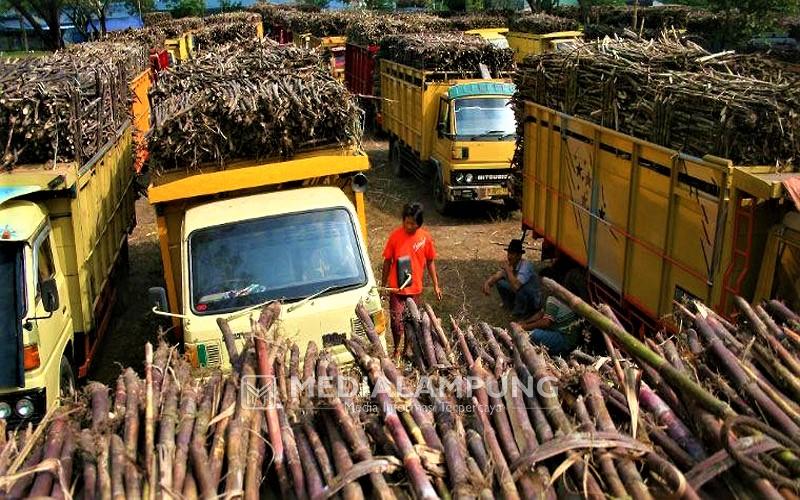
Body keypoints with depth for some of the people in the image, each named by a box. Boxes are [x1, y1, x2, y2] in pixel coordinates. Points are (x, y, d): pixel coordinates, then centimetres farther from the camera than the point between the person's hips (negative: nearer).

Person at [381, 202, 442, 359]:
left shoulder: (425, 237, -5)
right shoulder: (395, 236, -10)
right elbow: (387, 261, -2)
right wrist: (383, 285, 0)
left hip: (415, 287, 2)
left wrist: (436, 285, 5)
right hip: (396, 287, -2)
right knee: (396, 320, -2)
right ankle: (396, 348, 21)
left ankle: (408, 346, 35)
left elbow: (430, 262, 5)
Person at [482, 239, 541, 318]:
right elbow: (495, 277, -9)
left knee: (520, 287, -36)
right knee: (499, 282, -1)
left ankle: (519, 314, -10)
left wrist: (508, 269, -35)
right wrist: (487, 283, -31)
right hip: (518, 294, 7)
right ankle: (512, 306, 14)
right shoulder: (509, 264, -8)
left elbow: (516, 286, -43)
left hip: (533, 301, -7)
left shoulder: (526, 265, -31)